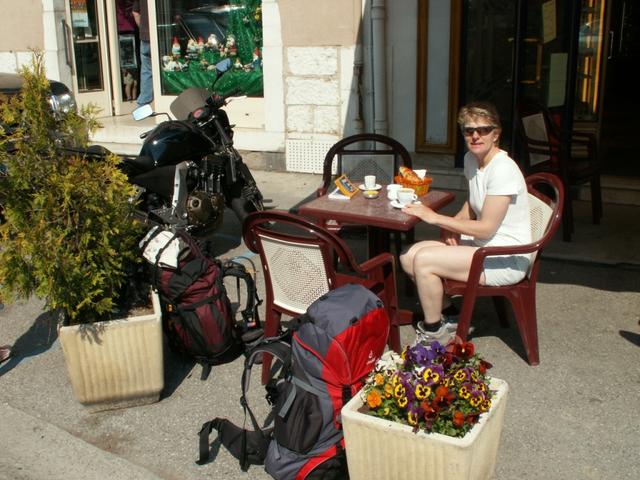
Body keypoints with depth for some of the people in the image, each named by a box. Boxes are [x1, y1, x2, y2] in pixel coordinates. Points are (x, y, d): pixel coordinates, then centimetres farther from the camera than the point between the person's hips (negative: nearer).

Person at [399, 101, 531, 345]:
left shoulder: (503, 170, -21)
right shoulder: (471, 159, 6)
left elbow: (486, 229, -22)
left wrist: (435, 217, -18)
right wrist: (453, 225, 2)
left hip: (507, 260, -9)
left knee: (423, 260, -22)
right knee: (409, 256, -4)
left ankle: (434, 333, -3)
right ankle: (440, 318, 10)